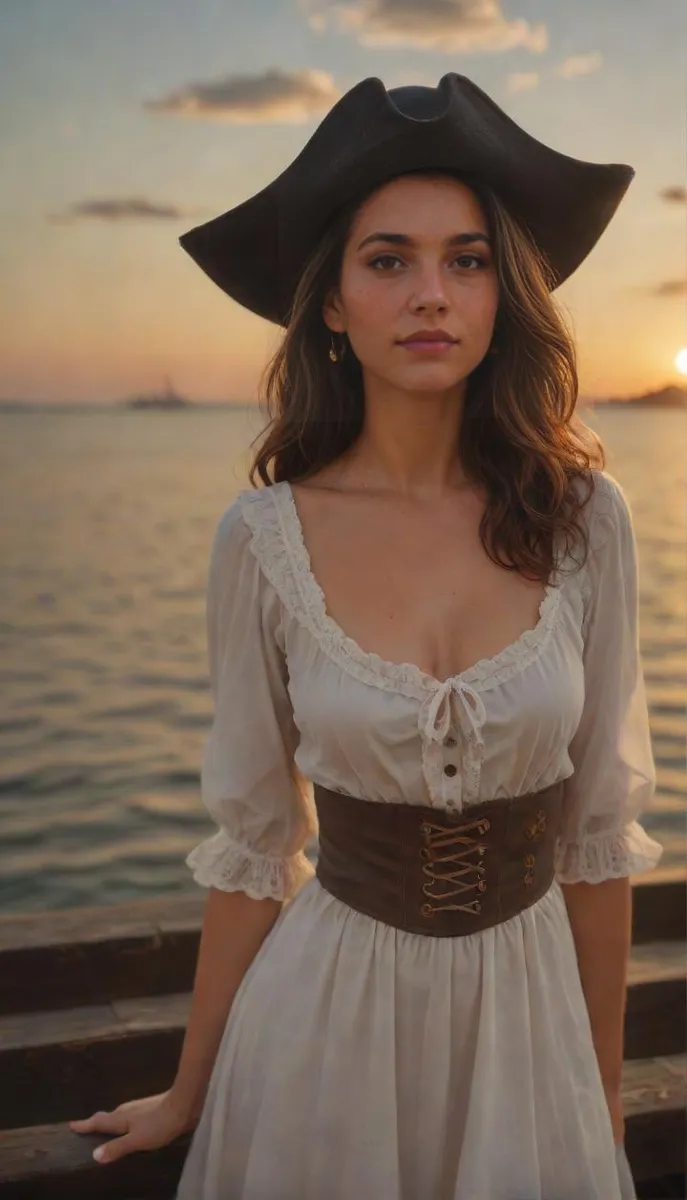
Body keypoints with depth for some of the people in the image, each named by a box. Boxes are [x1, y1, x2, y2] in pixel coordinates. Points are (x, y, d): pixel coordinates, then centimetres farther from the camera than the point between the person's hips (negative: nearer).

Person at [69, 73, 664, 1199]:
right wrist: (192, 1090, 5)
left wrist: (607, 1087, 5)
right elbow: (254, 845, -3)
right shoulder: (264, 536, -12)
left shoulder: (582, 517, -10)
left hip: (527, 1000, 1)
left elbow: (598, 828, -2)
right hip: (329, 1010, -1)